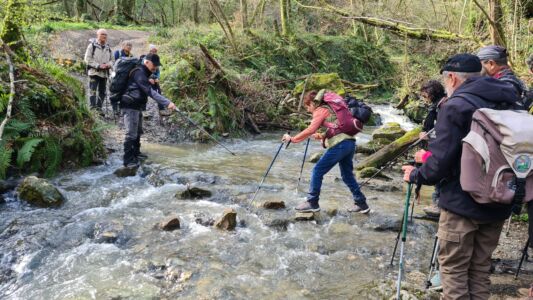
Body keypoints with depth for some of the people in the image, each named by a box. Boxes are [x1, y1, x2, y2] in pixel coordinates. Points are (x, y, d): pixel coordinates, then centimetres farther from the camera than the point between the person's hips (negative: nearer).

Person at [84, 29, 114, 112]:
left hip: (105, 73, 6)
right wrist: (98, 66, -16)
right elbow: (87, 59, -7)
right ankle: (93, 107, -13)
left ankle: (99, 107, 16)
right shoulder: (92, 45, 0)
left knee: (102, 92, 8)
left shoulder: (108, 47, 16)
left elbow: (112, 60, 20)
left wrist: (109, 64, -3)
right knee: (92, 91, -11)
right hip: (94, 72, -5)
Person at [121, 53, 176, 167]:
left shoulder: (144, 73, 16)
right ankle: (128, 160, -9)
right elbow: (150, 91, -28)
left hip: (137, 106, 11)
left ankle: (135, 153, 33)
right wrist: (167, 102, -32)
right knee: (131, 134, -12)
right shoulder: (139, 72, -18)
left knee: (138, 132, 19)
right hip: (130, 106, -11)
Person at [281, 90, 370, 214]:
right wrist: (322, 136, 19)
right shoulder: (329, 108, 24)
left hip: (339, 145, -9)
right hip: (350, 142, 9)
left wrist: (292, 139, -10)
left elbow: (310, 130, -16)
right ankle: (361, 204, 24)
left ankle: (312, 203, 7)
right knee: (347, 175, 20)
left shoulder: (320, 111, -3)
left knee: (317, 171, 0)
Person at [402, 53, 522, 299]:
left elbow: (441, 162, -17)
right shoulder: (511, 102, 8)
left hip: (463, 203, -7)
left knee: (453, 268, 5)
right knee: (480, 267, 17)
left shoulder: (456, 105, -14)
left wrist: (416, 175, 1)